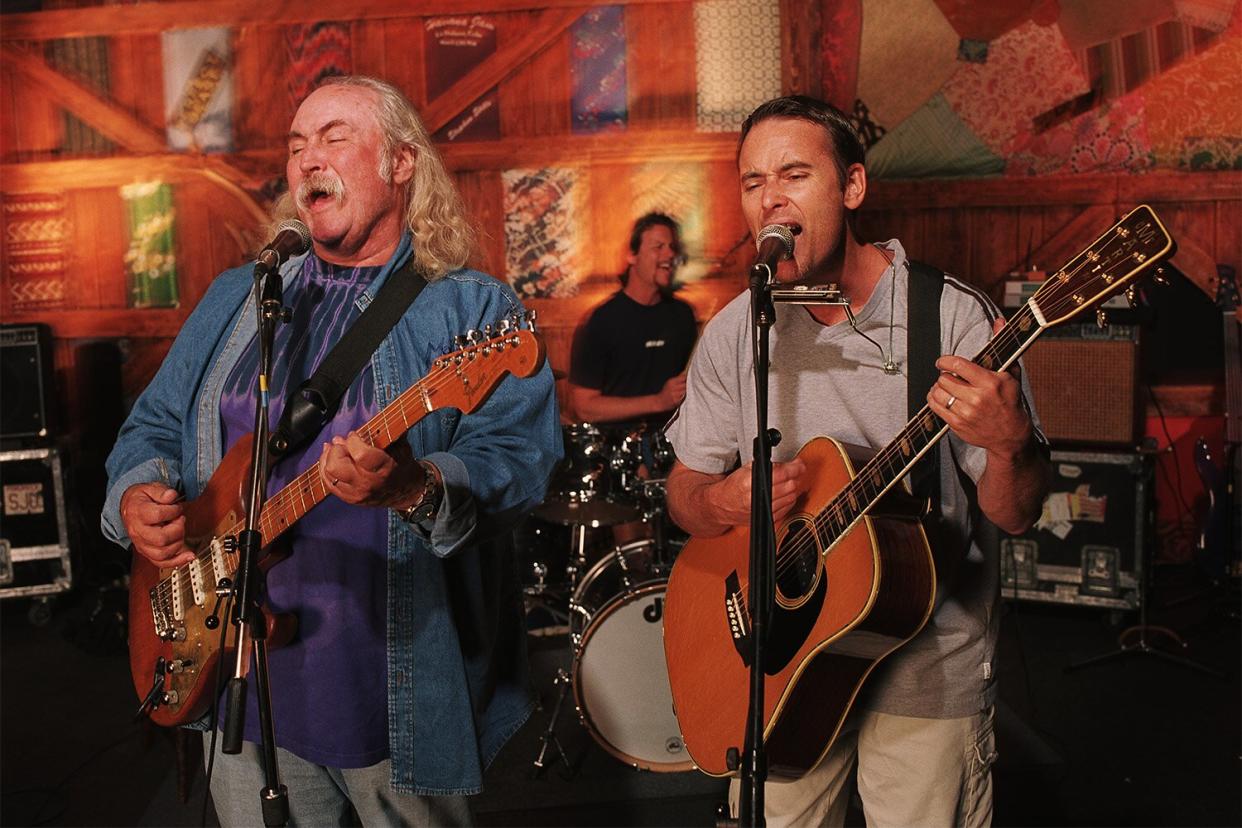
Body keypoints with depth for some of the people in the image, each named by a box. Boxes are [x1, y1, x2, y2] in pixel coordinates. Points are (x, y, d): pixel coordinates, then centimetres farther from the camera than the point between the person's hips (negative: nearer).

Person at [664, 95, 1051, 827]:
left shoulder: (951, 315, -14)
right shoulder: (736, 330, -2)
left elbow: (1014, 516, -11)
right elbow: (685, 492, 5)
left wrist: (1009, 444, -33)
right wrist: (725, 502, -18)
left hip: (927, 672, -3)